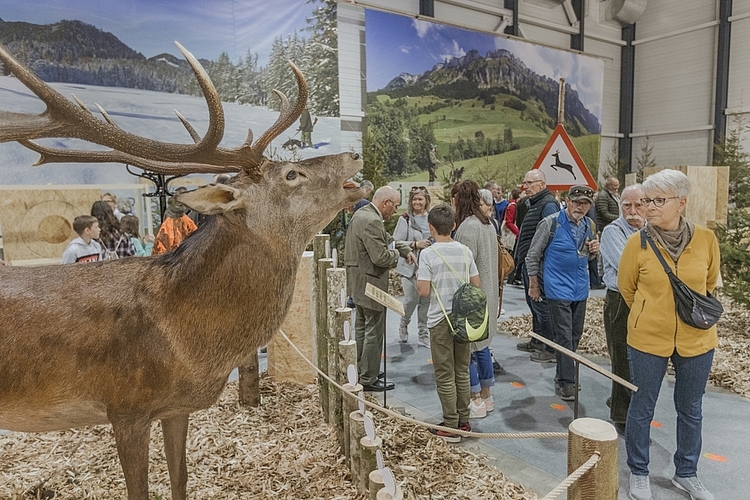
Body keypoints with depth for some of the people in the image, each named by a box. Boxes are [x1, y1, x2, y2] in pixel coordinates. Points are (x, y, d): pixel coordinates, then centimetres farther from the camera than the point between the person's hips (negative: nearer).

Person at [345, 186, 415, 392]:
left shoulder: (362, 213, 10)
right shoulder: (372, 221, -24)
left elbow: (386, 238, 19)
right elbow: (380, 257, -27)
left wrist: (405, 249, 6)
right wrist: (396, 255, -7)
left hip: (358, 283, 11)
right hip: (370, 284, -11)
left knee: (362, 328, 20)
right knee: (374, 332, 1)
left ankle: (360, 371, 34)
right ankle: (369, 379, 12)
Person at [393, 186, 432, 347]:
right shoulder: (405, 219, -4)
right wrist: (415, 244, -17)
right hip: (410, 266, -4)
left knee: (426, 301, 7)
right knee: (411, 299, -7)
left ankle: (423, 335, 19)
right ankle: (404, 325, 24)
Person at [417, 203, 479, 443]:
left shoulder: (428, 254, -13)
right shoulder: (465, 251, 1)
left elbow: (424, 291, -16)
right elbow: (477, 285, 4)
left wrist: (418, 276, 3)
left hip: (440, 319, -5)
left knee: (445, 375, 5)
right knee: (462, 372, 16)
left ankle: (451, 427, 12)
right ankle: (464, 421, 26)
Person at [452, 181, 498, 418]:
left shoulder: (467, 227, -19)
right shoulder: (487, 223, 9)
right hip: (487, 294, 9)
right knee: (481, 345, 17)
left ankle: (476, 401, 9)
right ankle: (486, 396, 28)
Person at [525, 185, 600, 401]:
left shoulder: (590, 225, 7)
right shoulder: (551, 223, -11)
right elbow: (533, 256, -4)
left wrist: (594, 251, -3)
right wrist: (534, 285, -3)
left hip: (580, 289, 6)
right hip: (558, 288, -6)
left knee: (576, 334, 13)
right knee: (564, 336, -6)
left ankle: (564, 374, 28)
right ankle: (565, 381, 3)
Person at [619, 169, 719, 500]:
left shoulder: (706, 240, -9)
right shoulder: (637, 243, -13)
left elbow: (710, 283, 10)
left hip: (697, 340, 2)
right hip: (648, 339, -2)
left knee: (691, 411, 17)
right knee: (642, 408, 10)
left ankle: (686, 473, 38)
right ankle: (639, 473, 30)